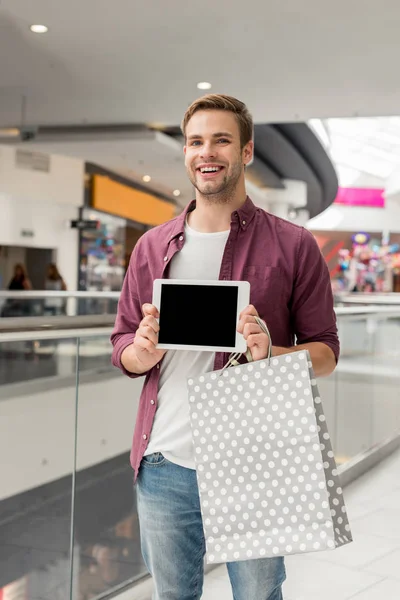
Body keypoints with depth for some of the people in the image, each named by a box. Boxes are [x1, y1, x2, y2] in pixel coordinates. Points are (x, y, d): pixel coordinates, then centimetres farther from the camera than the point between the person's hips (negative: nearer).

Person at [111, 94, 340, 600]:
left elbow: (325, 353, 0)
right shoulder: (152, 247, 8)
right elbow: (121, 346, 11)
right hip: (165, 464, 3)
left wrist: (270, 355, -21)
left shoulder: (293, 246, -1)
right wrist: (143, 352, -12)